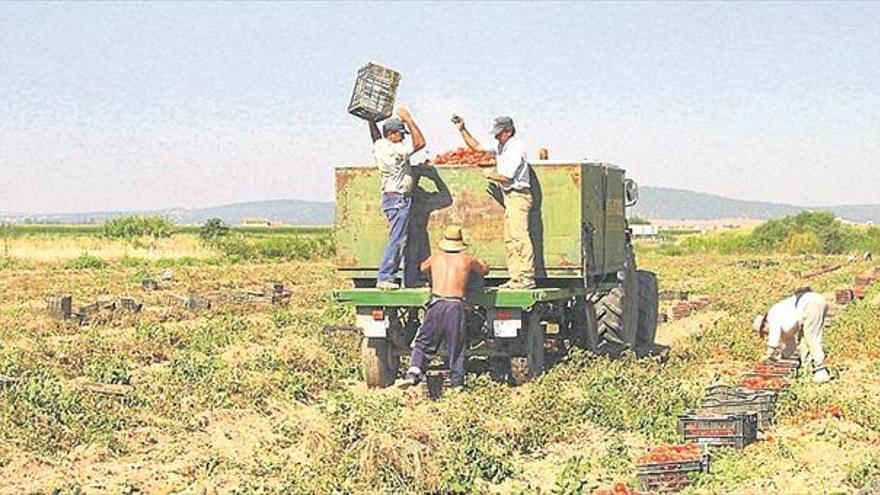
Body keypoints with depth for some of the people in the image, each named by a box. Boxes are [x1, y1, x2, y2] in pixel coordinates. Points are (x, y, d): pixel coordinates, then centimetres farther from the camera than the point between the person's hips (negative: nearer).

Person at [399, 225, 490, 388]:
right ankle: (457, 382, 7)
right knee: (456, 347, 7)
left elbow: (420, 268, 33)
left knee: (424, 343, 4)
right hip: (456, 306, -1)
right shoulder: (467, 260, 11)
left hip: (436, 304, 1)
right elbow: (485, 269, 29)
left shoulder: (435, 259, 13)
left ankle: (413, 374, -13)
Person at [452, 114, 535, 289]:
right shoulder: (501, 147, 15)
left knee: (520, 237, -15)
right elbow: (476, 146, 25)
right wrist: (462, 130, 18)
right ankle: (516, 277, 8)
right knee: (510, 240, 8)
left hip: (518, 196, -10)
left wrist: (489, 175, -2)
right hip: (509, 197, 10)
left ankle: (527, 277, -17)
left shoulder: (516, 148, -12)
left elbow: (506, 177, -17)